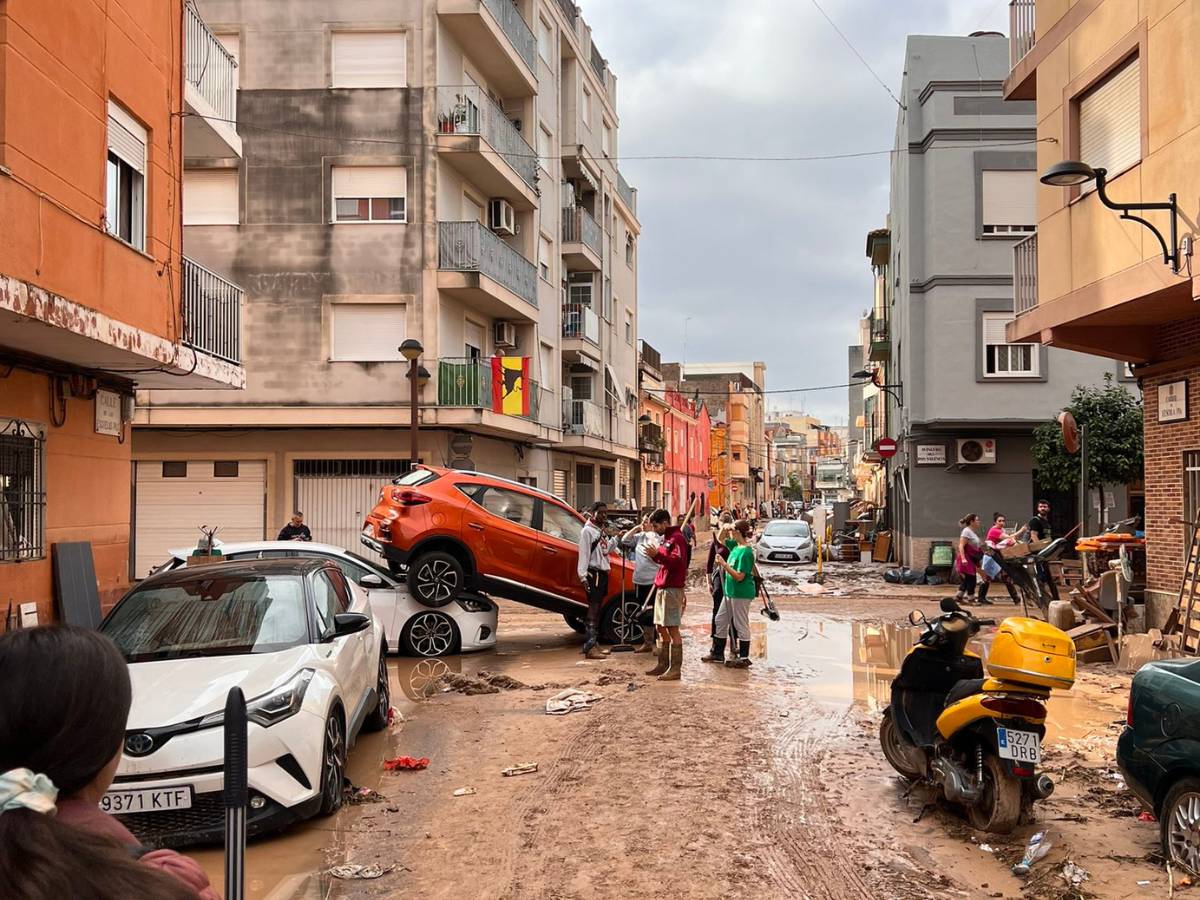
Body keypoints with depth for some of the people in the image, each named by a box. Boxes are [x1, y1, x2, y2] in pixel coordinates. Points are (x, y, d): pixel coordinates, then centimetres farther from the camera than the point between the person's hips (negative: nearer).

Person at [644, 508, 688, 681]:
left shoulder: (677, 538, -11)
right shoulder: (666, 538, 20)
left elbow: (677, 561, -24)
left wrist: (657, 555, -29)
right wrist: (655, 555, 13)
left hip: (672, 589, -10)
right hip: (662, 588, 10)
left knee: (672, 628, -9)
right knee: (660, 627, 13)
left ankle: (675, 668, -8)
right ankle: (663, 665, 21)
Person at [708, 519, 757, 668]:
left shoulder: (746, 552, -21)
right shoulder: (736, 546, 6)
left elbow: (739, 576, -24)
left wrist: (724, 564, -21)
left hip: (741, 593, -10)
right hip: (731, 591, 10)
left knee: (741, 625, 0)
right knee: (720, 620, 16)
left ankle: (744, 658, 10)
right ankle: (717, 653, 27)